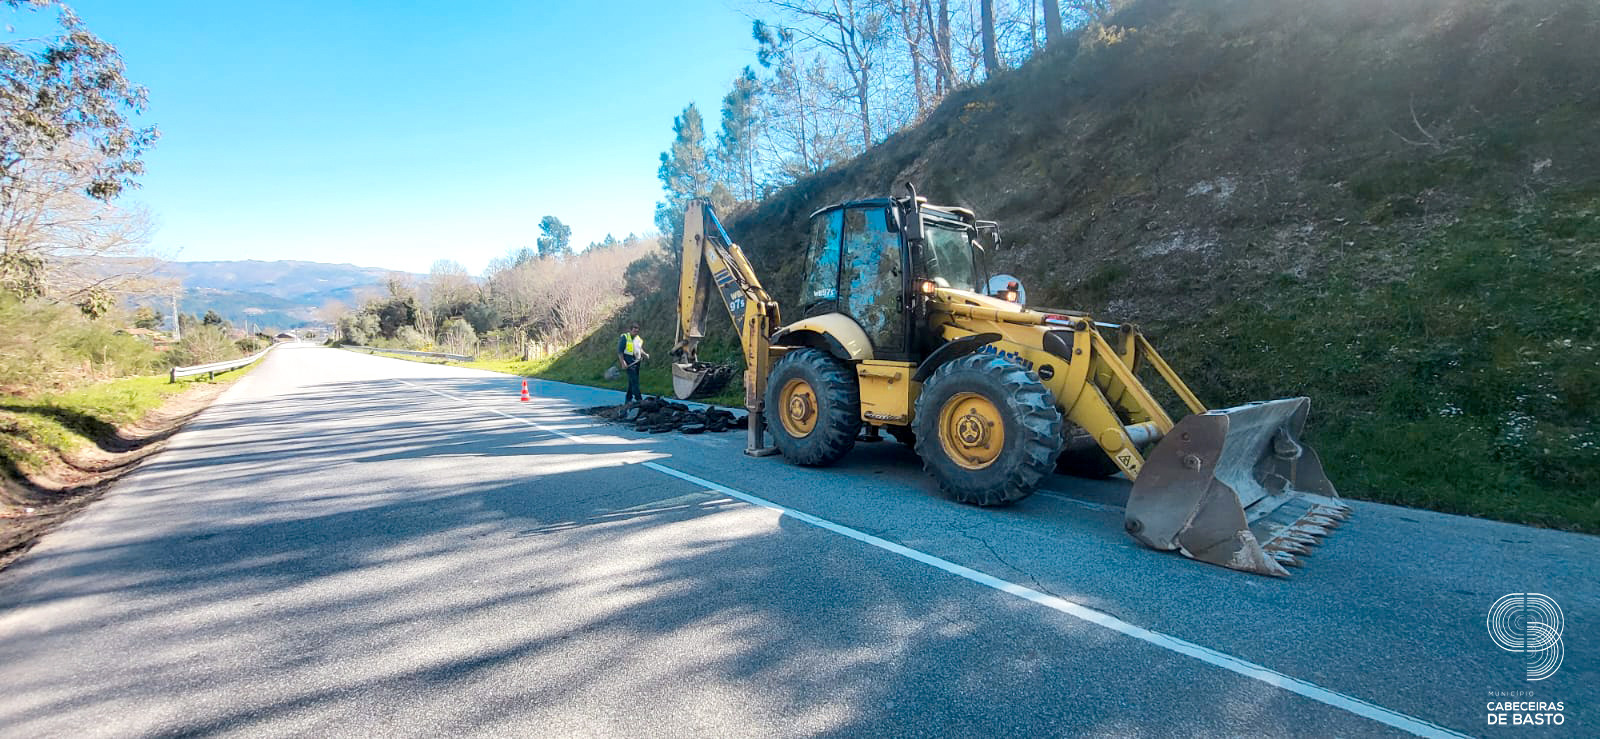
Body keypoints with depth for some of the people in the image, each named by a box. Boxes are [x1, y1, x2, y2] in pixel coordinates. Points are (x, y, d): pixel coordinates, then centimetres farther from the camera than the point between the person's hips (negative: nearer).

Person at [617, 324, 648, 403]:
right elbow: (619, 351, -9)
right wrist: (623, 362, -17)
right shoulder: (624, 338, -7)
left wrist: (644, 354, 9)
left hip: (636, 361, 8)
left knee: (632, 381, 12)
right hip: (628, 362, -8)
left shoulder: (639, 339, 14)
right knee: (634, 380, -13)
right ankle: (639, 399, -14)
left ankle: (628, 400, 22)